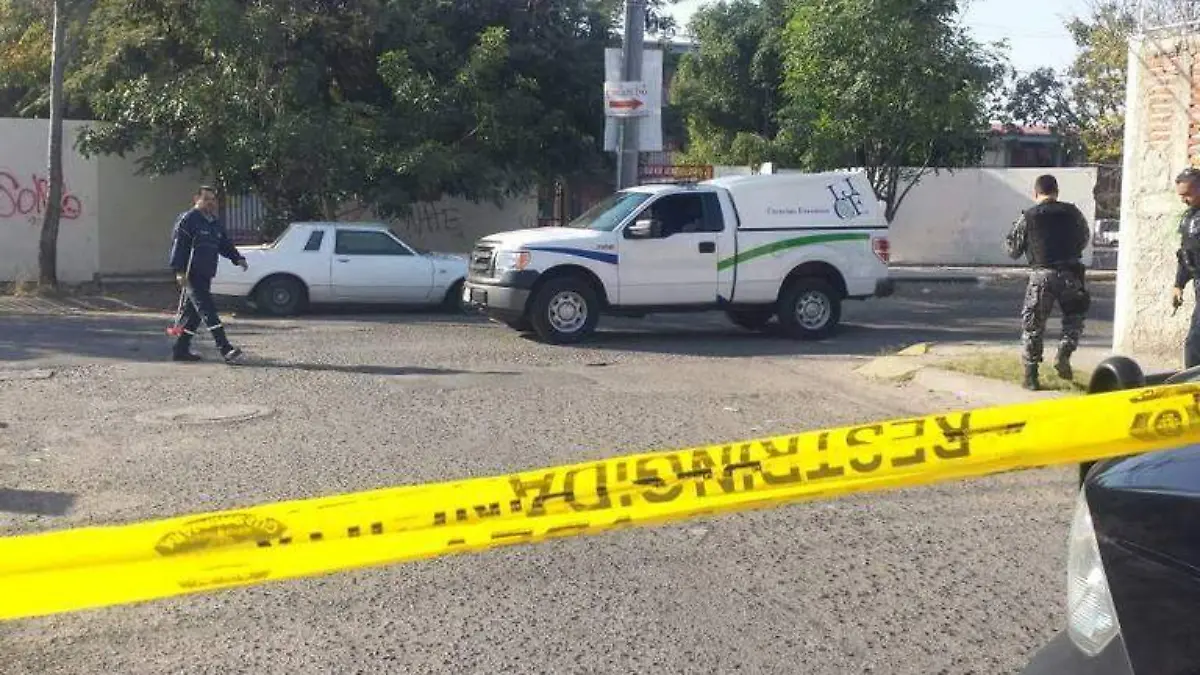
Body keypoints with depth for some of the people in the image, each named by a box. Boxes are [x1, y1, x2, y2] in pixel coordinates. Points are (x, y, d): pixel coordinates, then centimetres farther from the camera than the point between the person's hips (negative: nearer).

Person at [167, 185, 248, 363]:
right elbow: (178, 245, -11)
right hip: (191, 274, -9)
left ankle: (181, 350, 19)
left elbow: (226, 244, 22)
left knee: (194, 313, 11)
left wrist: (238, 259, 3)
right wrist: (179, 271, -19)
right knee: (208, 310, -14)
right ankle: (225, 349, -20)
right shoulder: (187, 219, -6)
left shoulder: (215, 223, 20)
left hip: (205, 275, 9)